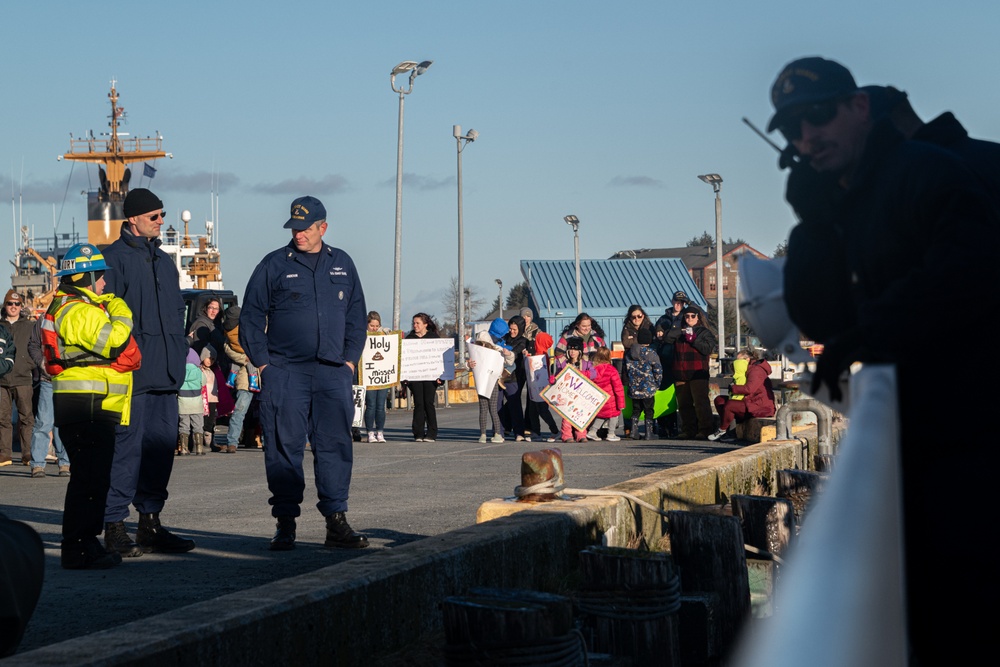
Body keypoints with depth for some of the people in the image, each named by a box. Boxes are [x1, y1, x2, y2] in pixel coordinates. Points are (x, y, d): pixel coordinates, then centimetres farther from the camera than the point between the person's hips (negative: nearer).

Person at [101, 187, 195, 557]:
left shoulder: (163, 260, 20)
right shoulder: (114, 258, -4)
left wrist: (180, 354, 17)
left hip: (165, 374, 8)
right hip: (131, 373, -8)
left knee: (162, 444, 8)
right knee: (127, 446, -8)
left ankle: (150, 522, 16)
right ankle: (114, 526, -2)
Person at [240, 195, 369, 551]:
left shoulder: (342, 264, 13)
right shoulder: (274, 265, 4)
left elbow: (356, 317, 17)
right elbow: (250, 318, 4)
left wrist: (350, 360, 6)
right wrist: (262, 363, -4)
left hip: (333, 374, 2)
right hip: (284, 372, -2)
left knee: (335, 446, 1)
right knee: (284, 447, -2)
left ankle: (336, 523, 6)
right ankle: (285, 524, 3)